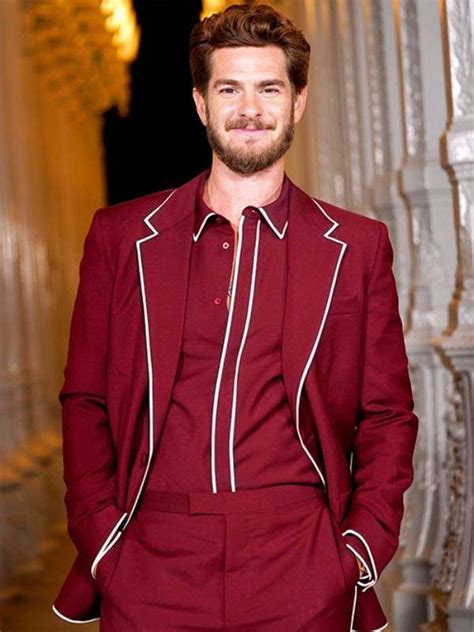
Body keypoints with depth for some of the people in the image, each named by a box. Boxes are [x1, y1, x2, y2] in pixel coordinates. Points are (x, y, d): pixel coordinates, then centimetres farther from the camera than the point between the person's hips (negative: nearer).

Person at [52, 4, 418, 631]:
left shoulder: (357, 247, 7)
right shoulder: (121, 236, 8)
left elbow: (387, 415, 9)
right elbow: (85, 401, 9)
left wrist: (364, 543, -2)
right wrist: (99, 535, -1)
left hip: (301, 574, 0)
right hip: (151, 562, 1)